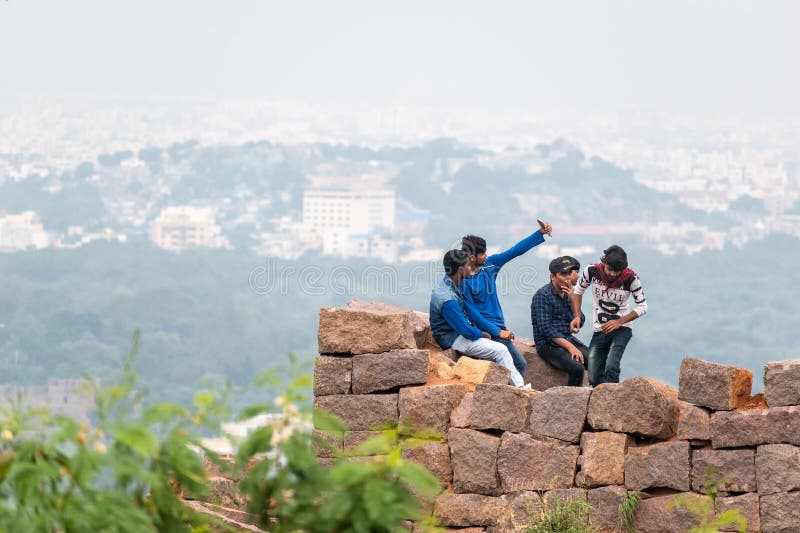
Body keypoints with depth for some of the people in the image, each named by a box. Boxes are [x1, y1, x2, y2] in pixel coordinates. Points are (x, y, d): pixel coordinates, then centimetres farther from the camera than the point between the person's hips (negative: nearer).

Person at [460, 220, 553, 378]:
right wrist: (498, 332, -17)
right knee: (519, 364, -10)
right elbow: (472, 313, -16)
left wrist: (541, 233, 1)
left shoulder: (489, 264, 5)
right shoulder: (463, 280, -15)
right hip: (484, 328, -8)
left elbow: (515, 251, 7)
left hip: (497, 326, 8)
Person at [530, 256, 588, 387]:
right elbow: (546, 329, -18)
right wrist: (570, 347, -23)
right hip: (548, 344, -7)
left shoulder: (568, 293, 11)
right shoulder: (542, 296, -11)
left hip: (568, 339, 7)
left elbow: (579, 322, 6)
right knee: (577, 367, -29)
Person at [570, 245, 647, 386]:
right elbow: (578, 291, 6)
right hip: (599, 331, 3)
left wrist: (619, 322, -18)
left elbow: (642, 307, -7)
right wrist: (577, 317, -8)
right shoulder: (592, 271, -12)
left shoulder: (631, 279, -17)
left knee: (611, 368, -27)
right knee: (594, 378, 1)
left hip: (622, 328, -3)